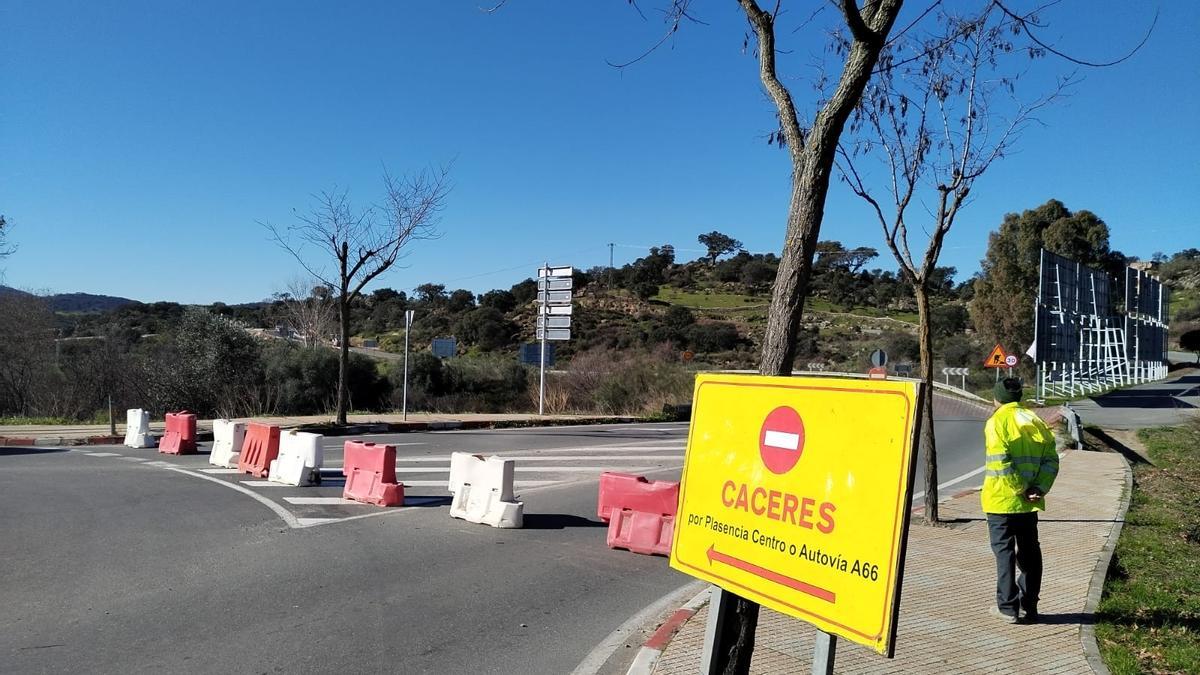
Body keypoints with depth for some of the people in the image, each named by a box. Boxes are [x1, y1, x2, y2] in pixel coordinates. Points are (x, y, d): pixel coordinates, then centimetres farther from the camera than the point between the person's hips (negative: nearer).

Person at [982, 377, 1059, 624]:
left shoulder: (997, 422, -10)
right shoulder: (1036, 421, 8)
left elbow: (1000, 462, -21)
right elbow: (1051, 460, 1)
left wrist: (1020, 490, -13)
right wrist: (1039, 487, -5)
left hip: (1002, 500, -5)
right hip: (1029, 502, 5)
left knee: (1004, 551, 2)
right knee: (1029, 552, 14)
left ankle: (1008, 607, 4)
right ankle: (1029, 606, 20)